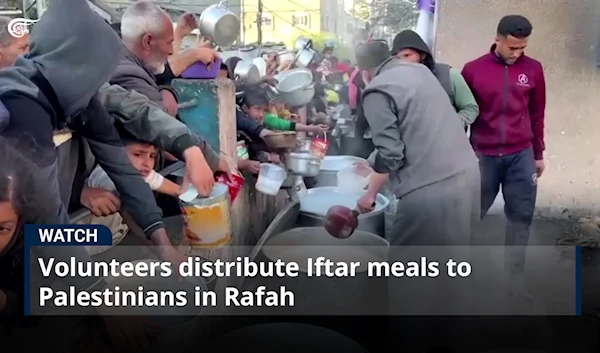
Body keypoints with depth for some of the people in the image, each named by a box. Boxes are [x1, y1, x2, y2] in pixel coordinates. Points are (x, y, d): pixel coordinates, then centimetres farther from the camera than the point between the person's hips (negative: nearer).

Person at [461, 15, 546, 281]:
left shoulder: (533, 70, 3)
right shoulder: (473, 69, -4)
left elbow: (537, 115, 11)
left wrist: (538, 154, 13)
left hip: (521, 155, 2)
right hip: (483, 156, -2)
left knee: (521, 216, 5)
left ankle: (515, 275, 18)